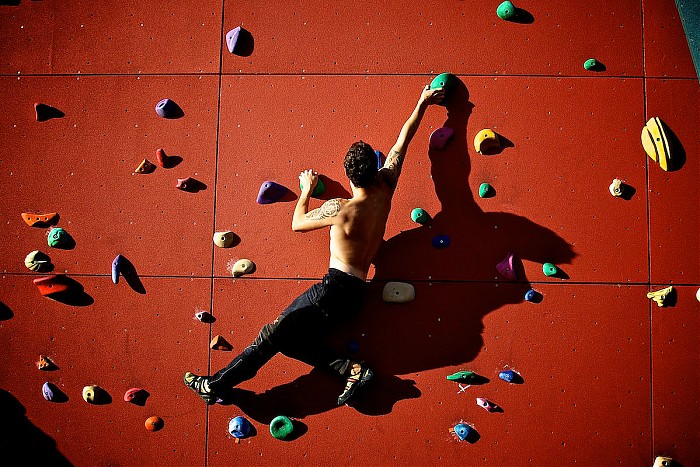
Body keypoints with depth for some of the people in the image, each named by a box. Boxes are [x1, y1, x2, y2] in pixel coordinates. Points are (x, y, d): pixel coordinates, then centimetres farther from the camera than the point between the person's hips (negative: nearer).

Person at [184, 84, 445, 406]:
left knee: (273, 333, -12)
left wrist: (306, 190, 21)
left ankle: (216, 384, -14)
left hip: (336, 287, -8)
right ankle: (351, 369, -7)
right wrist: (422, 103, 27)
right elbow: (403, 140, 16)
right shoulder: (385, 189, 4)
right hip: (356, 294, 8)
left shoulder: (339, 208, -12)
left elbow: (297, 223, 6)